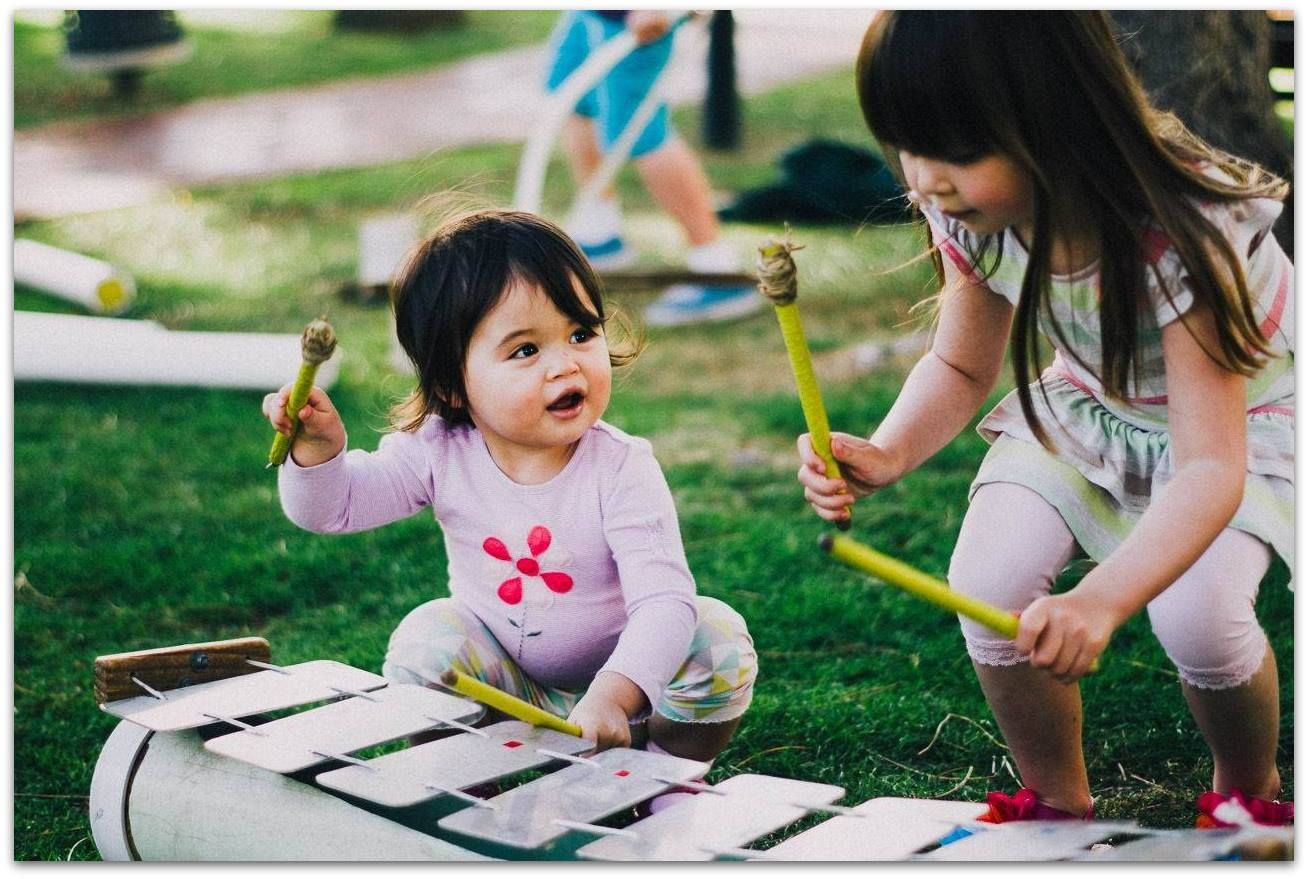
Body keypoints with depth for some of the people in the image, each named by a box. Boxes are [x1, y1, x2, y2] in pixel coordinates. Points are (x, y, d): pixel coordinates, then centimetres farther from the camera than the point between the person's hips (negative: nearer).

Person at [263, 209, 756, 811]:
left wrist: (611, 696, -50)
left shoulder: (621, 469, -24)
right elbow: (332, 505, -7)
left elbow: (662, 601, -33)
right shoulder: (439, 454, -14)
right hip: (503, 682, 2)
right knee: (426, 641, -25)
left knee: (717, 641, -25)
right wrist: (318, 445, -30)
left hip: (617, 670, -2)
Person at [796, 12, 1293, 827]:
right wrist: (885, 456, -28)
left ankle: (1250, 793, 7)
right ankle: (1058, 803, 8)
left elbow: (1211, 465, -40)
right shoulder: (972, 210, -21)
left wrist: (1101, 599, -56)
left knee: (1196, 614, -27)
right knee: (987, 586, -18)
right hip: (1090, 404, 5)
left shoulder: (1180, 232, -38)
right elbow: (961, 368, -5)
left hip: (1244, 414, -4)